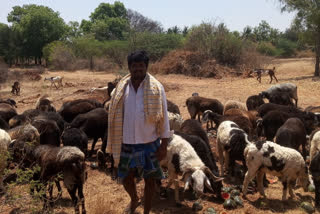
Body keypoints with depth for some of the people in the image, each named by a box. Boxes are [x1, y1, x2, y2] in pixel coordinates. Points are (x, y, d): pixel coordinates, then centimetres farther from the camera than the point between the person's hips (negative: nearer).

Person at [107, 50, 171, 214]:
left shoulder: (156, 88, -9)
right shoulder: (121, 88, -1)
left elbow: (163, 117, -7)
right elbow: (116, 116, 5)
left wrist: (164, 144, -8)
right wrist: (114, 144, 7)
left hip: (149, 143, -2)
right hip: (127, 143, 3)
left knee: (150, 179, 10)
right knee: (126, 178, 15)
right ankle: (134, 200, 47)